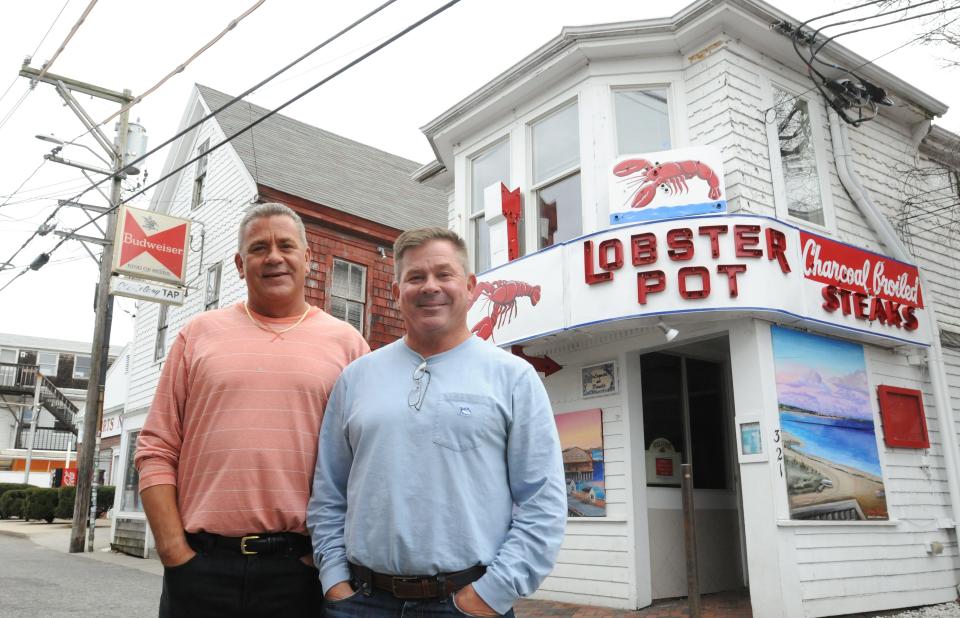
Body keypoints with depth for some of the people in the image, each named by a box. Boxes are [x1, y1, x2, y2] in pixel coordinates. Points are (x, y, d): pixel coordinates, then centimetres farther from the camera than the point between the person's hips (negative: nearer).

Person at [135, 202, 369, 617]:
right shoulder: (200, 334, 8)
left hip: (300, 568, -1)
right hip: (200, 563, 1)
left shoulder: (346, 342, 4)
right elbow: (157, 449, 6)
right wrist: (174, 550, -2)